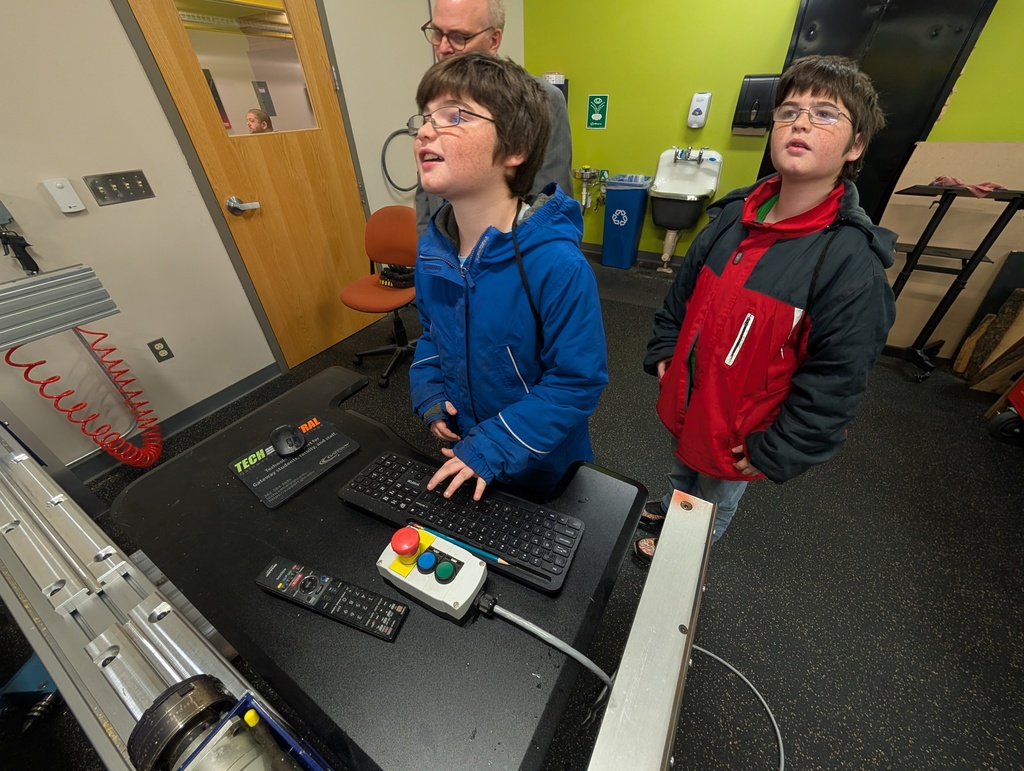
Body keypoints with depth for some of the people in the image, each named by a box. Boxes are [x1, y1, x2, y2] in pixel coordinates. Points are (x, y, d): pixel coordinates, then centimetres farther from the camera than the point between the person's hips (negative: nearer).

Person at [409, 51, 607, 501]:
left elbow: (579, 381, -25)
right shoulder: (432, 246, -9)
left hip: (541, 465, -5)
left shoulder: (556, 264, -32)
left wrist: (493, 448, -24)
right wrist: (428, 393, -7)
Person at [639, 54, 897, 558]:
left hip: (737, 436, -4)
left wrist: (773, 454, -16)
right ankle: (669, 511, 66)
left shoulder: (853, 262, -22)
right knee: (683, 469, 33)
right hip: (685, 401, 5)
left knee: (713, 502, 25)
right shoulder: (731, 216, -5)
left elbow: (833, 385, -19)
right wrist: (664, 353, 2)